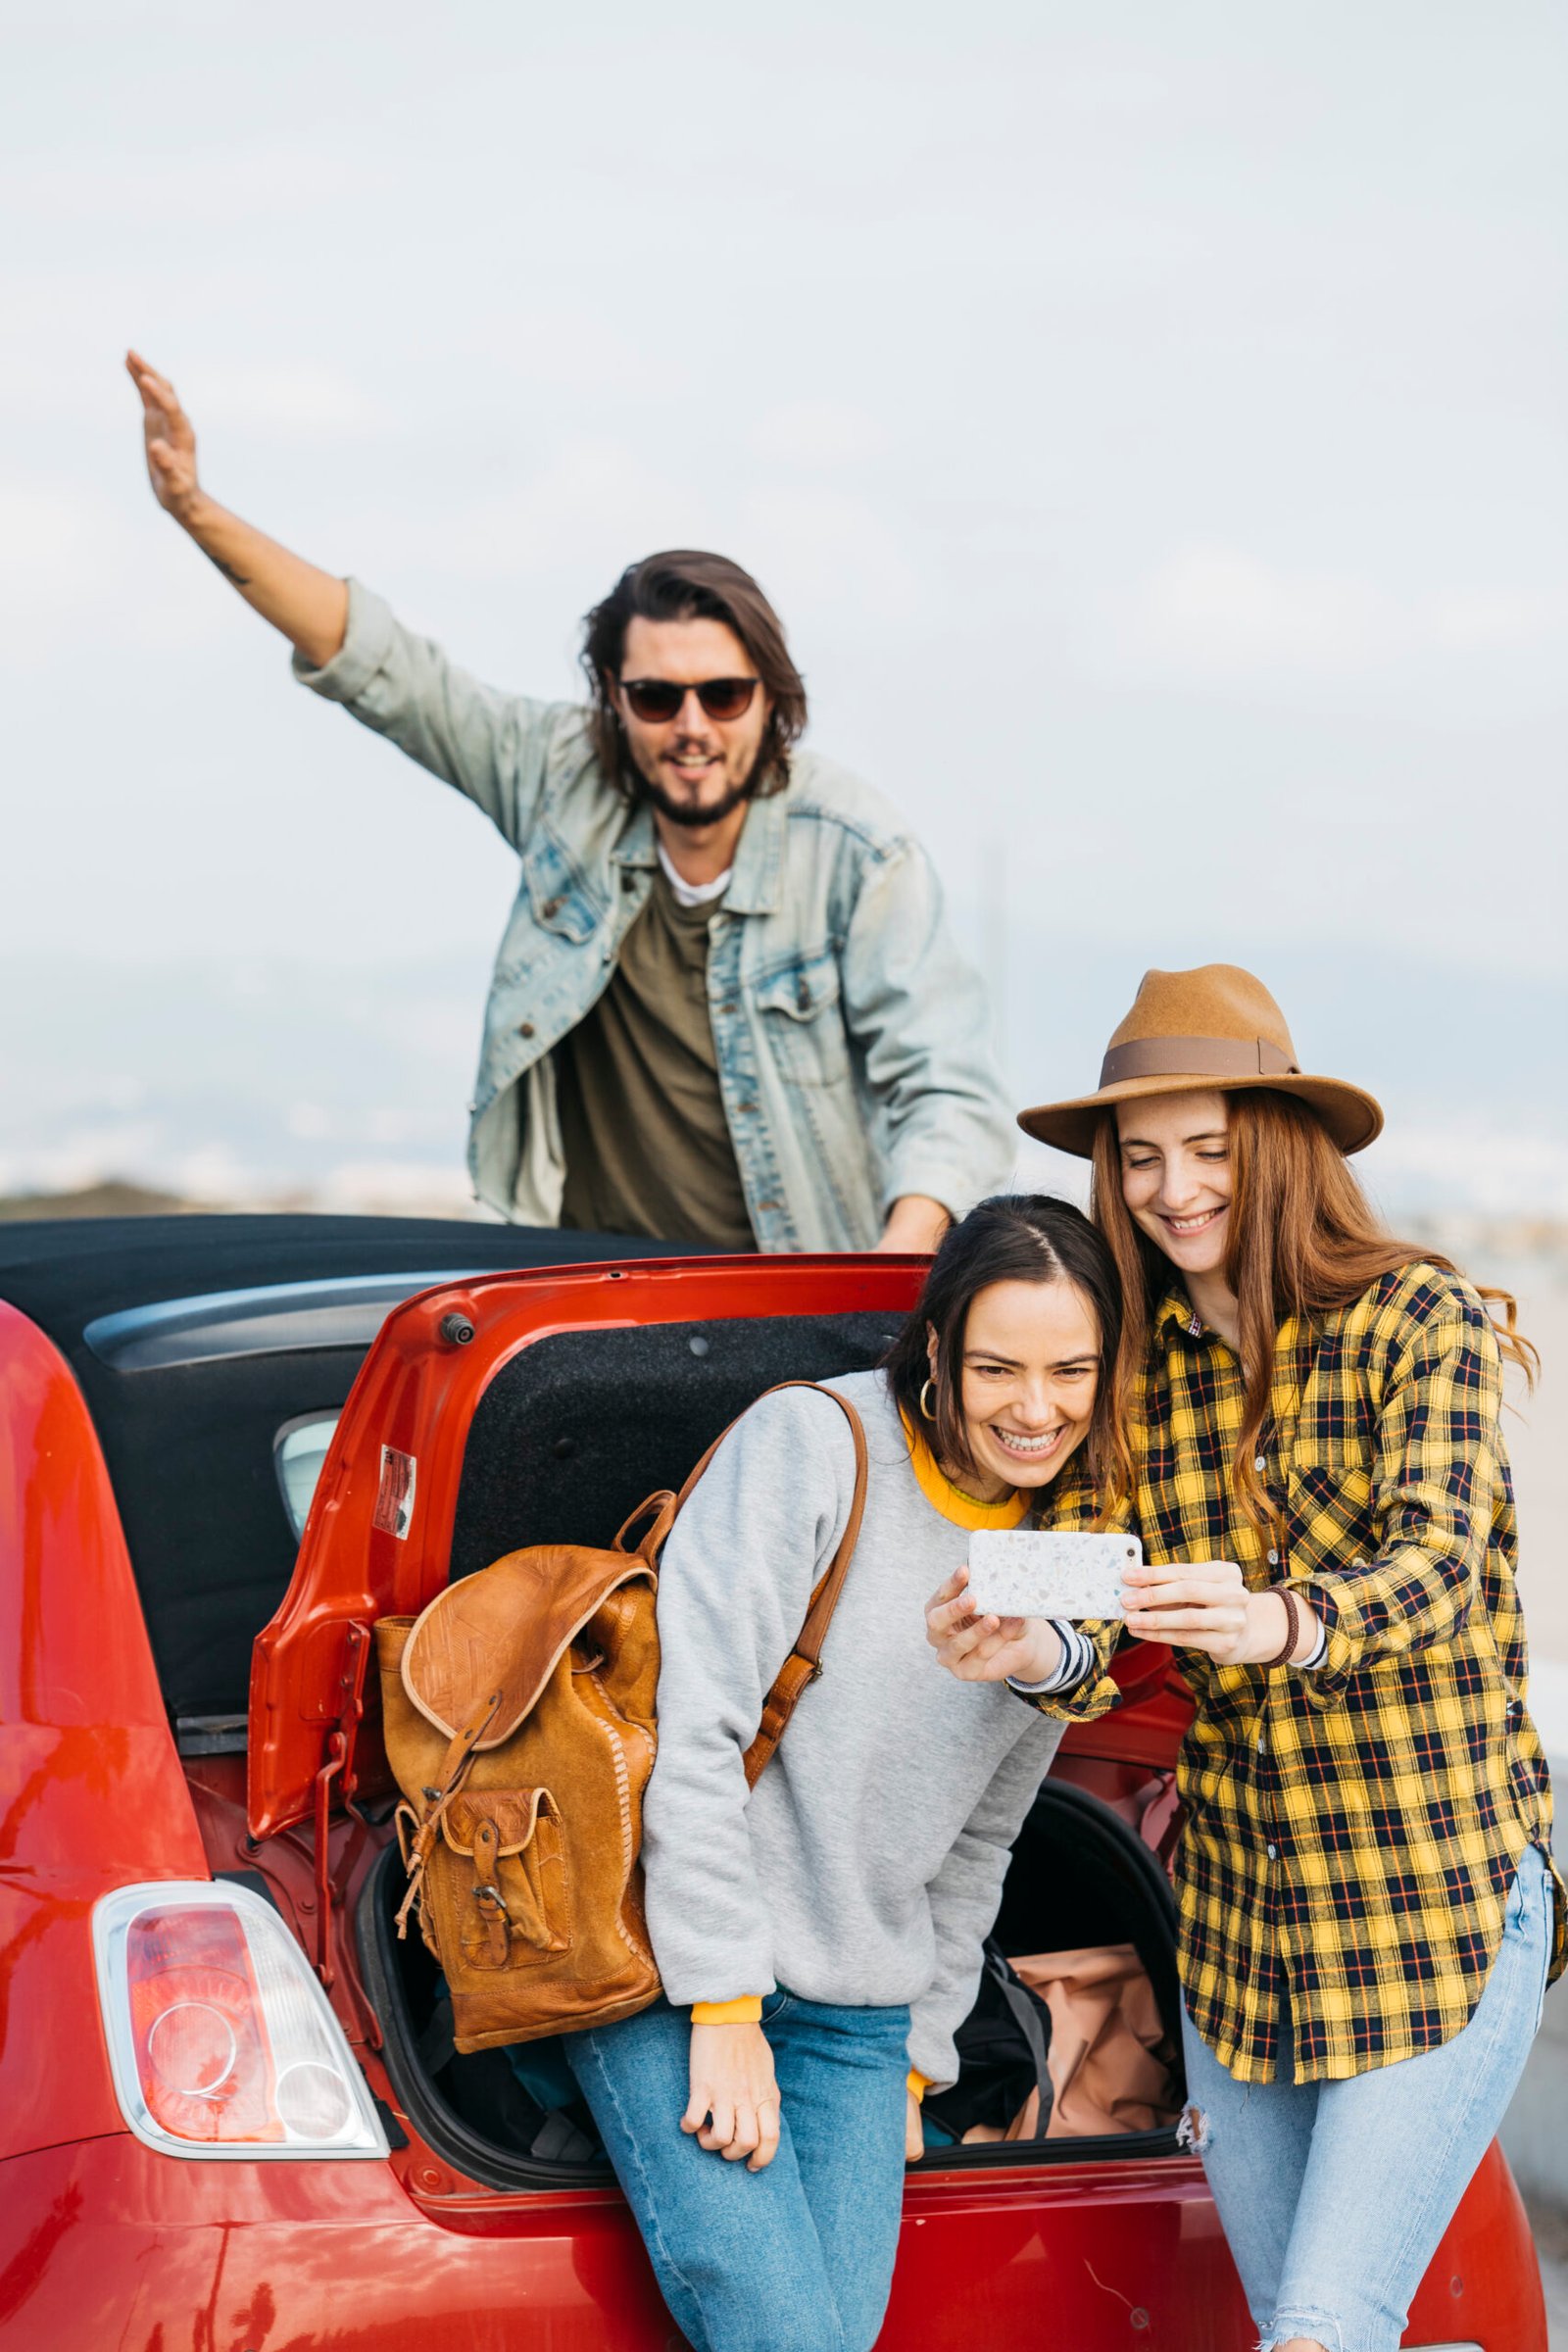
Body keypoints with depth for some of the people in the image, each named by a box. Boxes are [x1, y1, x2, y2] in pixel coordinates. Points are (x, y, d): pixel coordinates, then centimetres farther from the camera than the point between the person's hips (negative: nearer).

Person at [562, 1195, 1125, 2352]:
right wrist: (723, 2006, -17)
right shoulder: (811, 1445, -9)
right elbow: (692, 1725, -15)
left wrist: (914, 2058, 15)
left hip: (857, 2016, 6)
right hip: (672, 1976, -5)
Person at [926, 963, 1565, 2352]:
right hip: (1238, 1918, 5)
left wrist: (1279, 1623, -43)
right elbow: (1098, 1634, -1)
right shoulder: (1143, 1365, 6)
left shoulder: (1423, 1319, -7)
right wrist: (1028, 1649, -26)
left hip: (1441, 1918, -5)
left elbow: (1437, 1562, -22)